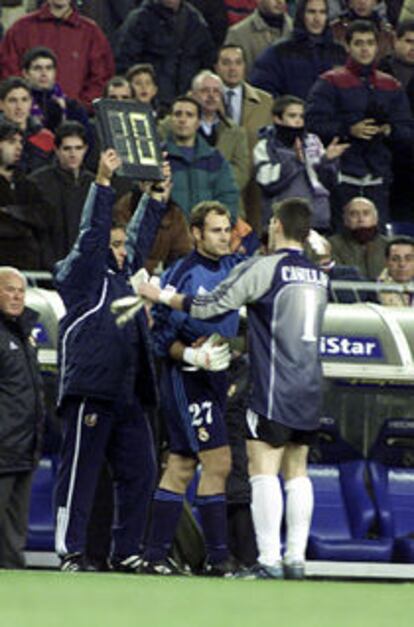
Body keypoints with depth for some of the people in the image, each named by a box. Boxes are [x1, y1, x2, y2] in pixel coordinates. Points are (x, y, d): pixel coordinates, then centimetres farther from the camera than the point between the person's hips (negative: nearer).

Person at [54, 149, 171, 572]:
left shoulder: (123, 274, 22)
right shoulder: (82, 275, 1)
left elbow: (141, 236, 30)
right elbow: (92, 234, -9)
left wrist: (156, 195, 24)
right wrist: (102, 183, -14)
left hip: (127, 395, 8)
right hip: (90, 391, -8)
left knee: (138, 473, 5)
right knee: (80, 471, -6)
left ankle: (126, 552, 10)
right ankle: (70, 551, -6)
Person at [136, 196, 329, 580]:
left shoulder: (264, 268, -9)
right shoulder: (318, 276, 13)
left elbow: (210, 306, -8)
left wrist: (160, 295, 4)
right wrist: (244, 345, 35)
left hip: (274, 389, -7)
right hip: (310, 389, 7)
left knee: (263, 469, -7)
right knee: (296, 472, 11)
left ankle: (269, 561, -13)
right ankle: (296, 558, 9)